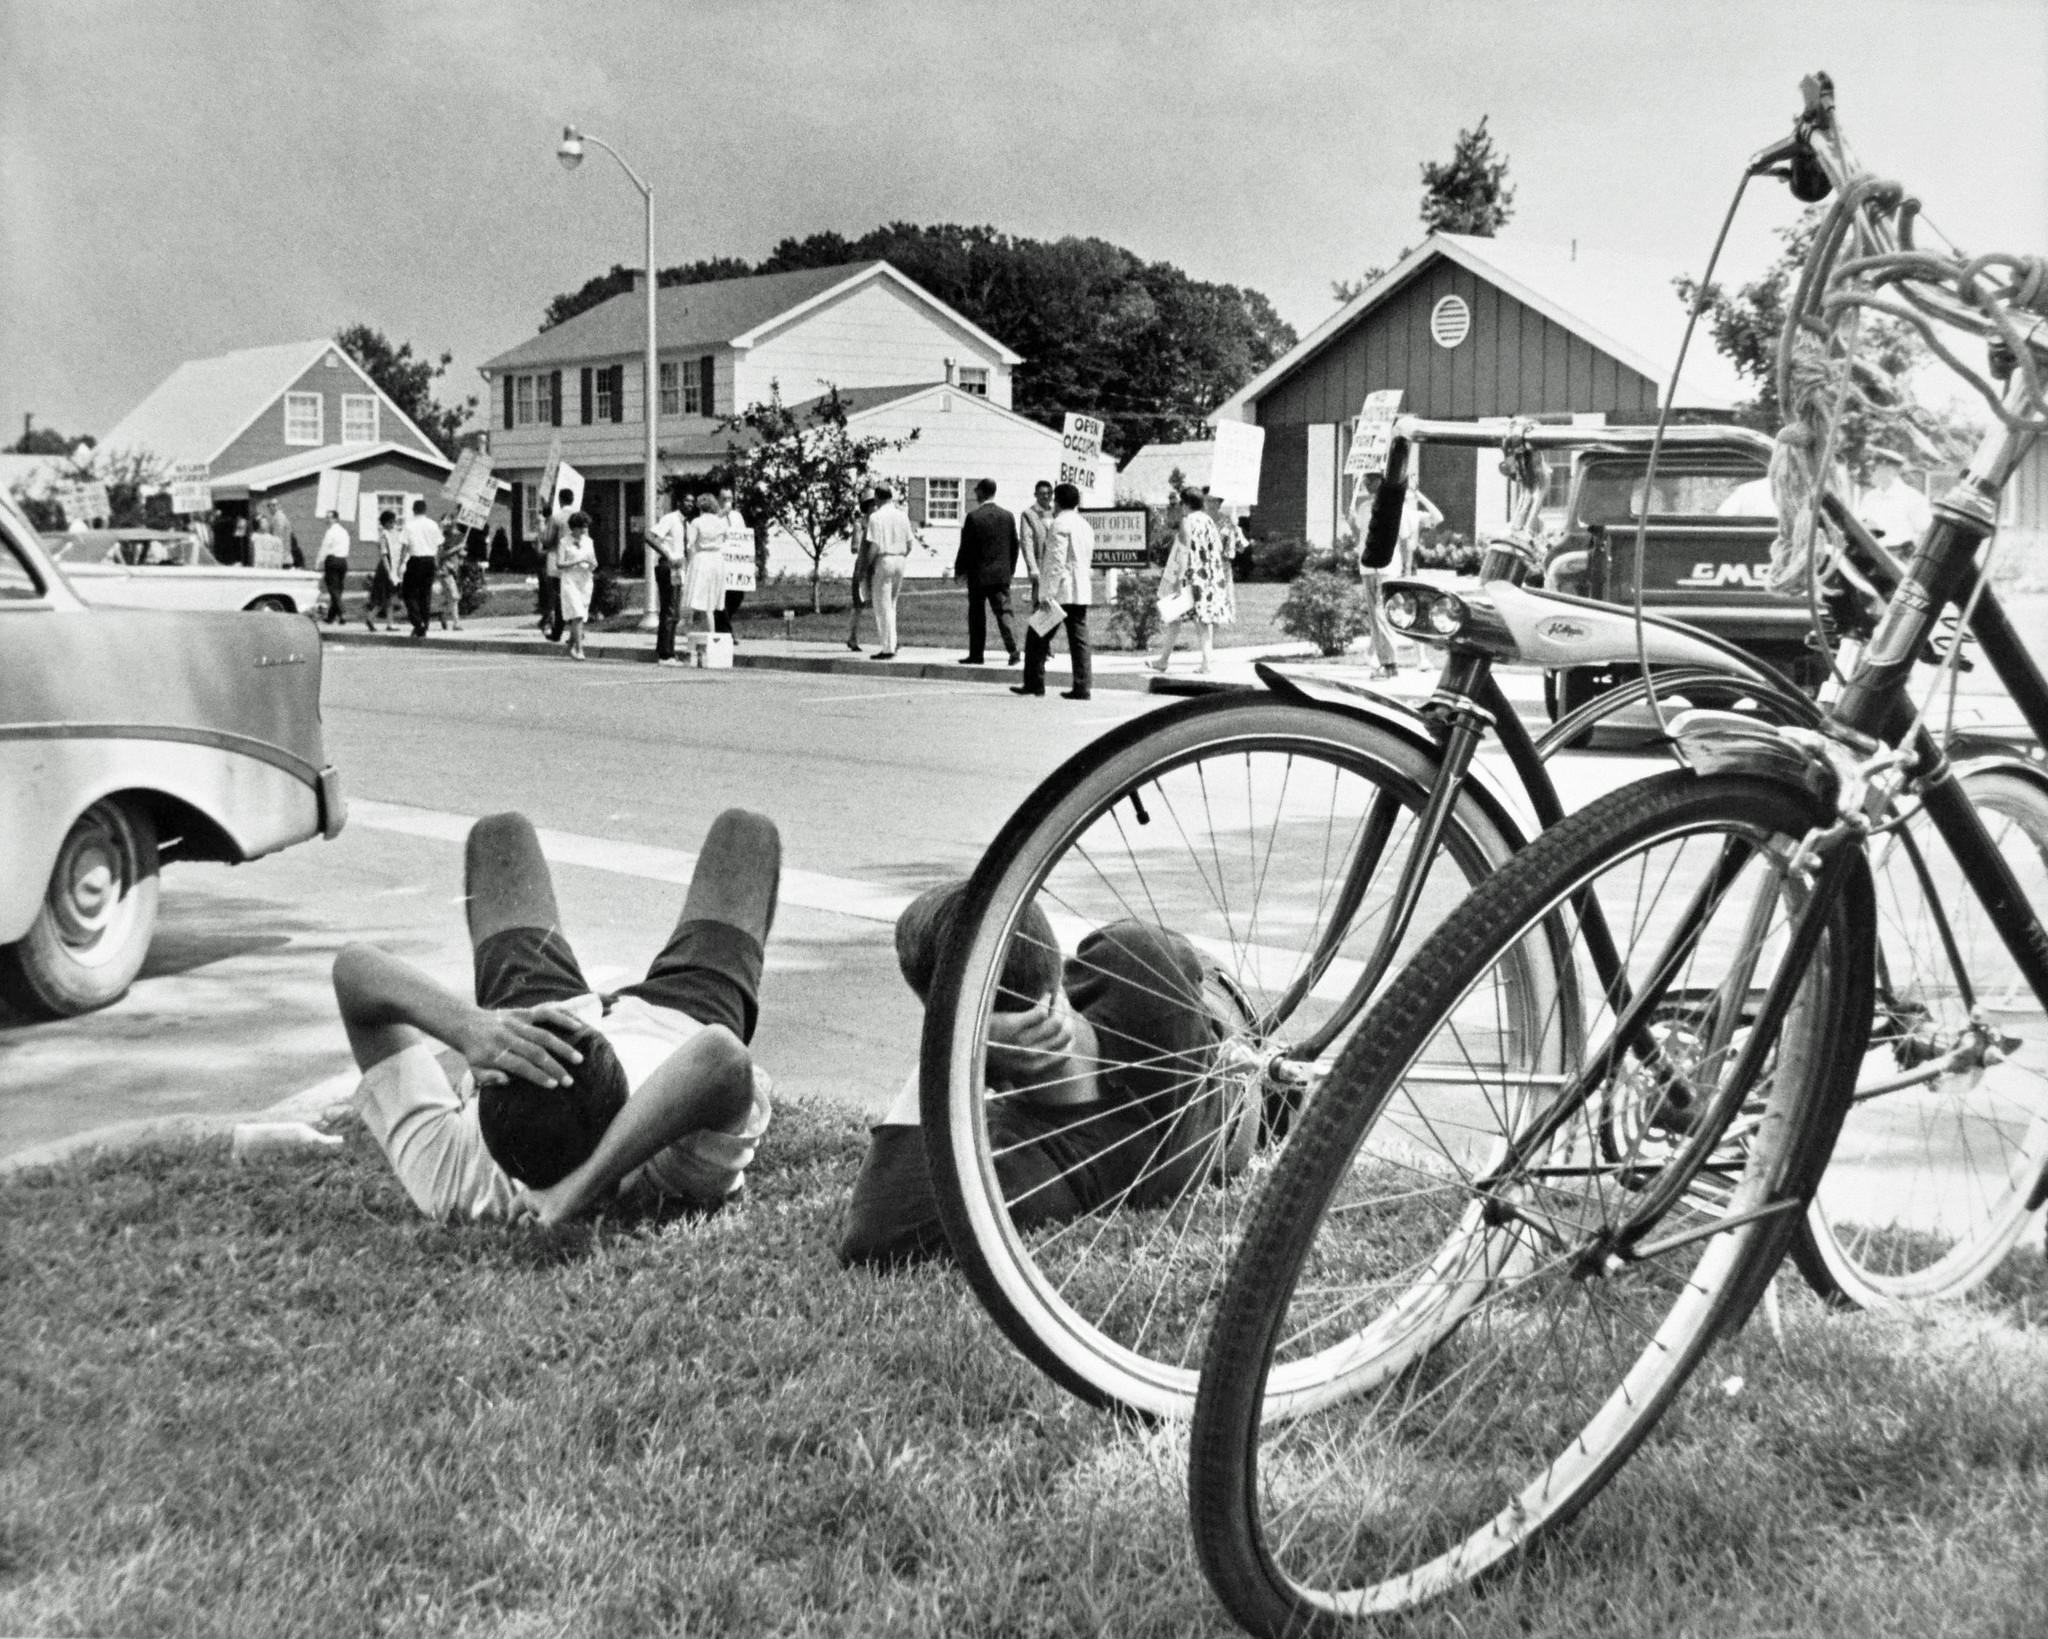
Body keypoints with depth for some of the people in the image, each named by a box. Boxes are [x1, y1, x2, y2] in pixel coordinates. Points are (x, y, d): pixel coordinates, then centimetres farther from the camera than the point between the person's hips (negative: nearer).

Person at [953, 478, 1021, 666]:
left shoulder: (973, 517, -12)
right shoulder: (1007, 516, 2)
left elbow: (966, 547, -8)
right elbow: (1014, 546, 7)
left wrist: (959, 570, 3)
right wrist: (1010, 569, 17)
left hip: (978, 574, -3)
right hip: (1002, 574, 3)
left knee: (976, 615, 8)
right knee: (1003, 611, 2)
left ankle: (976, 654, 13)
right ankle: (1013, 650, -13)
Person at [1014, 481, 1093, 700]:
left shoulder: (1061, 524, -10)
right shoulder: (1085, 526, 16)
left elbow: (1056, 561, -18)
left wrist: (1047, 594, -19)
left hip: (1060, 592, -7)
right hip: (1081, 592, 7)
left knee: (1037, 636, 4)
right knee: (1079, 639, 5)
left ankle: (1034, 683, 6)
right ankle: (1082, 687, -1)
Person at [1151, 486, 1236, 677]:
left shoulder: (1187, 522, -10)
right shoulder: (1209, 521, 10)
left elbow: (1184, 552, -17)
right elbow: (1219, 552, 12)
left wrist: (1179, 580, -19)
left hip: (1191, 575, -6)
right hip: (1210, 576, 6)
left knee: (1173, 615, 4)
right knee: (1205, 617, 5)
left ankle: (1164, 660, 8)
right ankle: (1206, 662, -2)